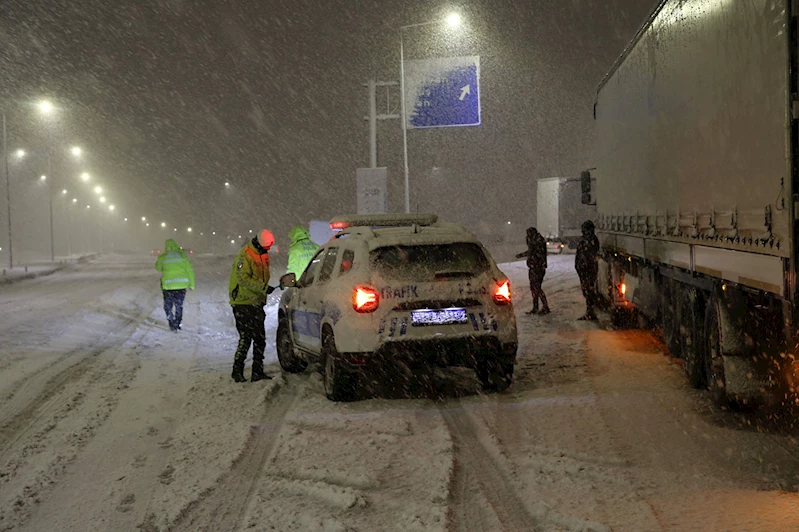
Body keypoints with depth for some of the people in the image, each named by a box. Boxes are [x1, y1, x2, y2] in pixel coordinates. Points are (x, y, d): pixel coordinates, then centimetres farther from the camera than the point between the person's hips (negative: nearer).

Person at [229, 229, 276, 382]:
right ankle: (237, 371, -3)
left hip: (256, 303, 9)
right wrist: (263, 288, -25)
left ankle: (258, 372, 14)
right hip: (243, 303, -9)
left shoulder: (263, 256, 14)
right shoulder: (245, 255, -15)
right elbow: (243, 279, -22)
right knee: (246, 338, -10)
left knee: (260, 338, 8)